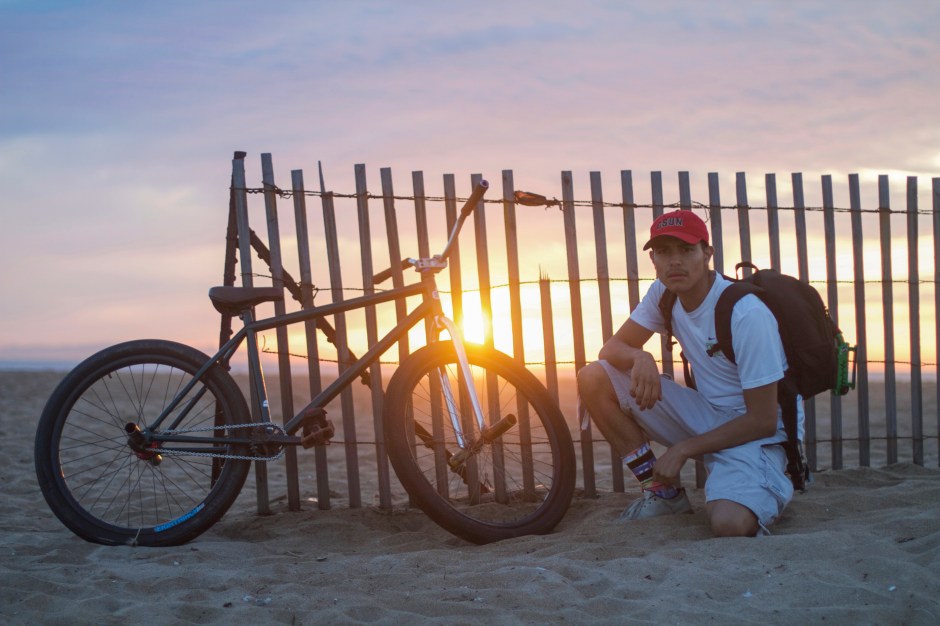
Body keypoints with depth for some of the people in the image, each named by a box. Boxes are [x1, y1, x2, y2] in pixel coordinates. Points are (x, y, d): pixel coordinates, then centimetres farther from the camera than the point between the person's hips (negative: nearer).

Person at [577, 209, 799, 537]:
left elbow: (763, 421, -21)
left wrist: (684, 449, -18)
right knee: (593, 379, -10)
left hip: (754, 434, -6)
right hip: (707, 415, 7)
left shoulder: (747, 314, -24)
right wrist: (640, 357, -25)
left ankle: (766, 490, 3)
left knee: (729, 524, -36)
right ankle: (663, 493, 3)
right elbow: (611, 349, 0)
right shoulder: (662, 293, -4)